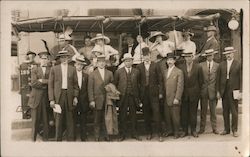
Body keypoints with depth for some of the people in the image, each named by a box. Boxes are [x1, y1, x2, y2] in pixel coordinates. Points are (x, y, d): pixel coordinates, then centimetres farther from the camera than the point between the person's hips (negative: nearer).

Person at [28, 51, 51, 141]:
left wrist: (41, 81, -10)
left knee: (46, 120, 6)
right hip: (36, 98, 0)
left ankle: (45, 138, 18)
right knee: (35, 120, 5)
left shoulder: (51, 70, 6)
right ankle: (33, 139, 15)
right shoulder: (34, 70, 7)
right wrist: (46, 83, -9)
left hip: (46, 98, 0)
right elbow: (33, 83, -6)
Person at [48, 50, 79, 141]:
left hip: (69, 96, 1)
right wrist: (51, 99, -5)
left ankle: (71, 139, 14)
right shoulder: (54, 69, 4)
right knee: (58, 119, 3)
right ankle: (58, 139, 14)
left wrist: (75, 97, 0)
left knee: (70, 118, 5)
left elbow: (75, 84, 9)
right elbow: (50, 85, 2)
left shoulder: (72, 69, 8)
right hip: (58, 96, -1)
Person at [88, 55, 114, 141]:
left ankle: (106, 135, 16)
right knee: (97, 119, 3)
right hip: (97, 101, -2)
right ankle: (97, 136, 12)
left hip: (107, 100, 2)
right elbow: (90, 88, 0)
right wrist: (91, 100, -7)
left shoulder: (109, 73, 11)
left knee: (106, 118, 4)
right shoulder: (92, 74, 4)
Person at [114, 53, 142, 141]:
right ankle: (122, 135, 14)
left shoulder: (136, 72, 7)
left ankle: (134, 134, 20)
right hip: (122, 97, -1)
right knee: (122, 117, 4)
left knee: (133, 116, 8)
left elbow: (138, 85, 9)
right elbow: (115, 84, 6)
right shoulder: (118, 72, 3)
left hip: (133, 97, 1)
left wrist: (138, 97, 5)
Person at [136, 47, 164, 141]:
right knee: (146, 114, 7)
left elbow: (160, 80, 3)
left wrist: (160, 92, -1)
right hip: (144, 93, 2)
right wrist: (138, 93, 2)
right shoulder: (139, 67, 6)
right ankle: (149, 133, 18)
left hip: (154, 92, -2)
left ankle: (159, 133, 2)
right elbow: (138, 81, 7)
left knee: (156, 113, -5)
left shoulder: (155, 66, 3)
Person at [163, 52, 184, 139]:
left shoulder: (179, 72, -5)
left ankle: (176, 132, 16)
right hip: (166, 98, 5)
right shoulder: (165, 72, 14)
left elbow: (180, 86, -10)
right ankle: (170, 130, 26)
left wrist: (177, 98, -15)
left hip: (174, 98, -5)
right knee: (167, 115, 10)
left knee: (175, 116, 1)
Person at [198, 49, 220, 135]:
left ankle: (214, 128, 15)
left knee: (213, 111, 6)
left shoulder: (217, 66, 4)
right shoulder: (201, 65, 4)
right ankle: (202, 128, 12)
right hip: (203, 91, 0)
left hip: (213, 90, 0)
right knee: (203, 111, 5)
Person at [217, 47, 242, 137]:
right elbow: (218, 78, 9)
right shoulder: (221, 65, 8)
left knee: (234, 112, 1)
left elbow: (240, 79, -2)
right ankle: (226, 129, 18)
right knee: (225, 111, 9)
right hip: (224, 91, 3)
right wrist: (218, 91, 5)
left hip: (234, 91, -3)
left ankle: (234, 130, 10)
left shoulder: (238, 64, 0)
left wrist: (240, 91, -7)